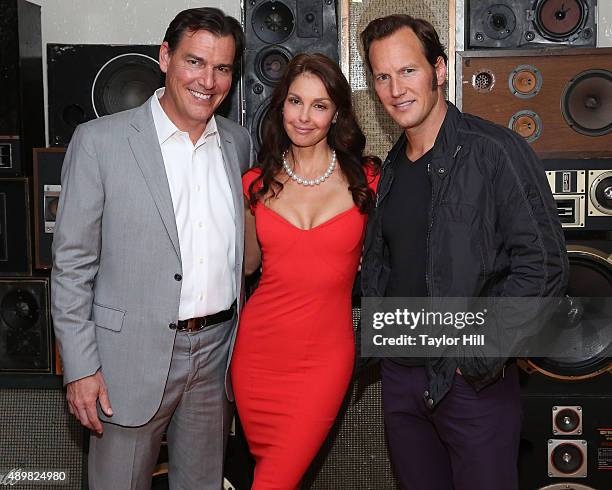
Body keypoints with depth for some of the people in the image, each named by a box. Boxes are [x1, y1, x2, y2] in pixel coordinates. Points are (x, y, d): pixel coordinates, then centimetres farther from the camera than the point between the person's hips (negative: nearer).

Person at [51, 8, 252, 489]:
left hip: (217, 352, 4)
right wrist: (80, 367, -9)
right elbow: (72, 263, -7)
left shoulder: (239, 143, 5)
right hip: (134, 356, -4)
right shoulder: (99, 141, -9)